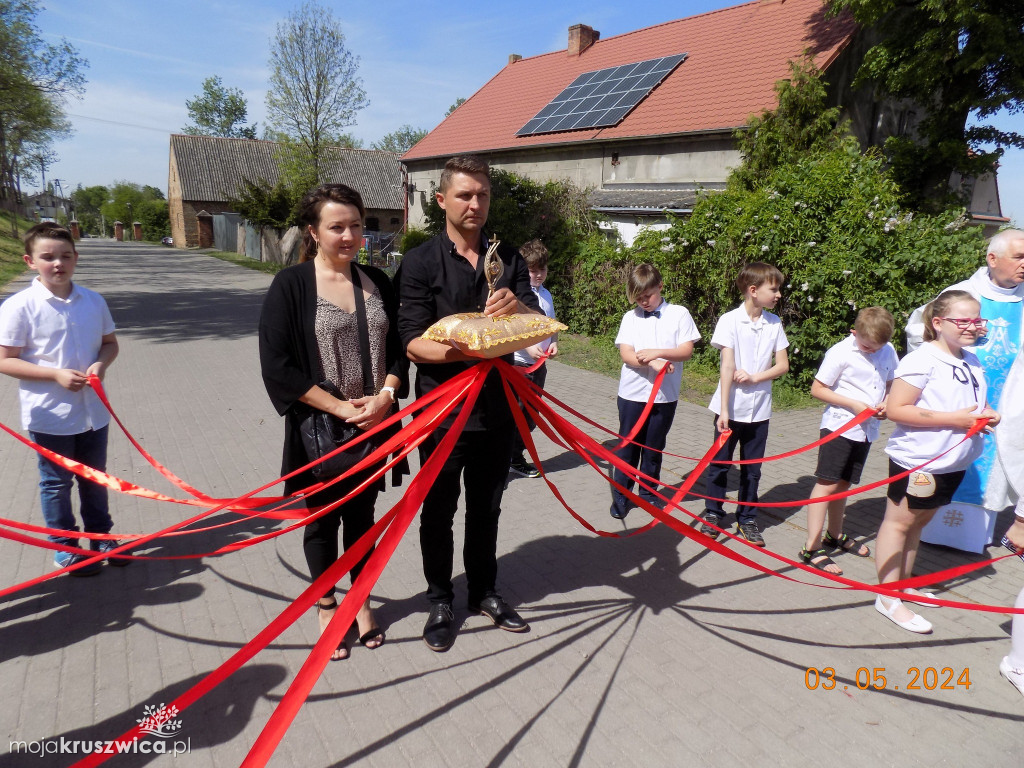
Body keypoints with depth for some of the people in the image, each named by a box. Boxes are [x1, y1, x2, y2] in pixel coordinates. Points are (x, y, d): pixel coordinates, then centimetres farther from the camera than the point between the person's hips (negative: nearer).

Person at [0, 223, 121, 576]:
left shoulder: (93, 301, -1)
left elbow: (109, 343, 10)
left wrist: (101, 364, -11)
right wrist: (56, 375, -22)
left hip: (93, 412, 4)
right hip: (49, 415, -4)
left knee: (95, 480, 18)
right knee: (56, 484, 12)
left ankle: (101, 536, 35)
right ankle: (64, 547, 28)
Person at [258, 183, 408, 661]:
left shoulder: (376, 282, 4)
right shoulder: (291, 286, -8)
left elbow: (398, 349, 6)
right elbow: (277, 366, -13)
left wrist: (385, 396, -12)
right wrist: (340, 408, -18)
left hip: (373, 426, 3)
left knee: (362, 514, 16)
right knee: (323, 517, 13)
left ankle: (361, 600, 37)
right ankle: (326, 605, 35)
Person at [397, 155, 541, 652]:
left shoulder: (508, 259, 6)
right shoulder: (420, 263, -6)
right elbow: (412, 343, -12)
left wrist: (519, 307, -22)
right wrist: (459, 351, -32)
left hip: (497, 407, 4)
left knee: (486, 508, 18)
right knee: (439, 511, 11)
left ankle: (484, 593, 37)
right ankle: (440, 602, 30)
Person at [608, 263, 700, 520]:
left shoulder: (679, 314, 0)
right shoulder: (630, 317, 2)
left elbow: (687, 351, -7)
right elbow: (626, 354, -7)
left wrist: (657, 352, -22)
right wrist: (654, 364, -23)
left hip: (665, 395, 0)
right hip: (632, 393, 0)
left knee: (653, 448, 12)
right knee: (628, 447, 7)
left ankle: (649, 493, 28)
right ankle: (621, 496, 19)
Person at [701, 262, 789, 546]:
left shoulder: (774, 323, 2)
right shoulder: (730, 320, -10)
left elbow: (783, 365, 4)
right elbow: (727, 367, -13)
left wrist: (754, 377, -14)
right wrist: (723, 410, -14)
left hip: (759, 409, 3)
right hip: (731, 408, -3)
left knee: (752, 469, 13)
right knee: (720, 463, 10)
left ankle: (747, 518, 28)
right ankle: (712, 513, 27)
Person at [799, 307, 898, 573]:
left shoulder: (888, 352, 3)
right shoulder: (841, 353, -13)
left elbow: (890, 385, 16)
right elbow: (817, 389, -11)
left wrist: (886, 404, -5)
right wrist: (853, 404, -18)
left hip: (867, 430, 6)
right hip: (840, 426, -6)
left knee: (843, 483, 17)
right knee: (827, 483, -7)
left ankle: (834, 535, 33)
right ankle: (812, 547, -4)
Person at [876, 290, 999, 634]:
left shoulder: (972, 361, 8)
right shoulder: (922, 361, -18)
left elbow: (976, 402, 24)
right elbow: (895, 409, -23)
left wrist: (987, 414, 1)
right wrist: (952, 418, -24)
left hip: (953, 461, 8)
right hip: (917, 459, -8)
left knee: (919, 520, 18)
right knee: (899, 521, 2)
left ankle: (903, 583, 33)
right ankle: (888, 599, 9)